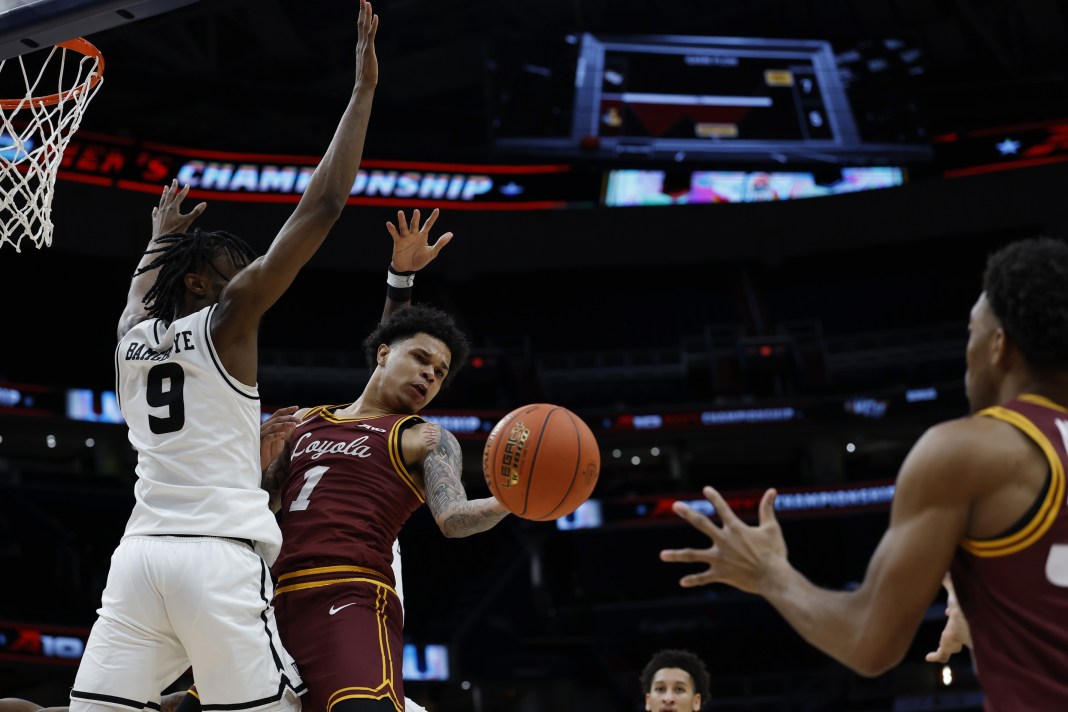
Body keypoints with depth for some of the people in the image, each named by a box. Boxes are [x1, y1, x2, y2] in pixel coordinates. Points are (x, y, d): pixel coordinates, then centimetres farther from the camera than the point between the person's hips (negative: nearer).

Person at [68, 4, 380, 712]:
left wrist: (161, 236, 62)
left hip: (140, 551, 6)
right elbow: (321, 206, -1)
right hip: (220, 554, -6)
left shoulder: (130, 341, 17)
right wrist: (364, 90, 4)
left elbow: (145, 291, 44)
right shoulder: (226, 318, 3)